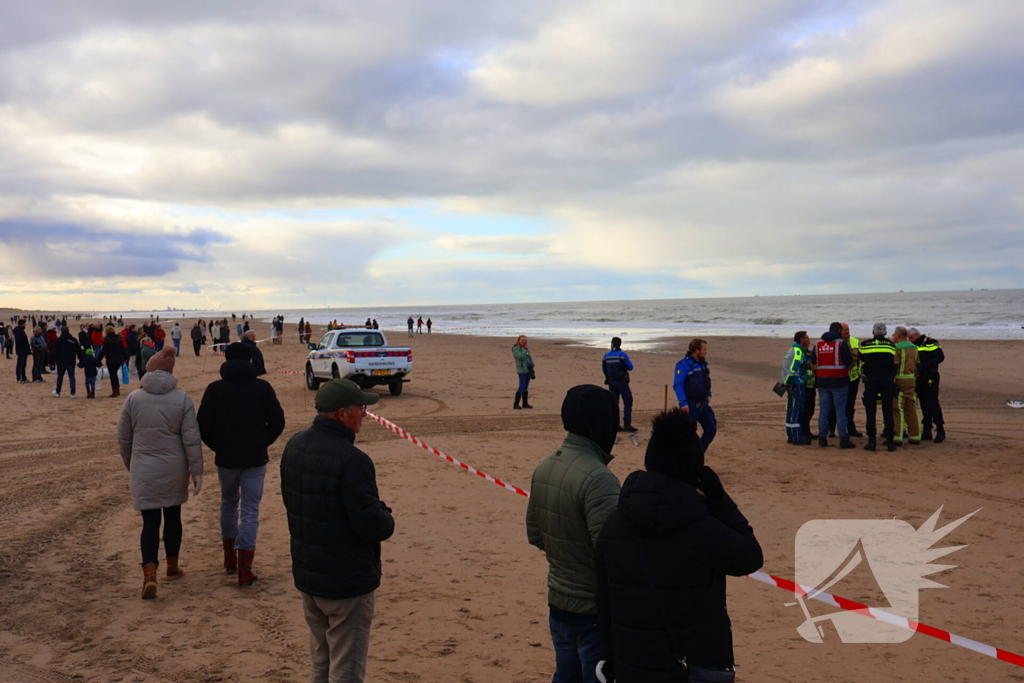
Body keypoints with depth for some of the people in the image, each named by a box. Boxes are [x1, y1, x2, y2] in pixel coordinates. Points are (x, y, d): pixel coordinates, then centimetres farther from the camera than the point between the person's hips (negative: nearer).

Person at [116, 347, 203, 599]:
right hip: (174, 470, 1)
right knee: (173, 515, 17)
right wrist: (196, 470, -2)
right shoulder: (182, 400, -6)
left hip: (144, 471, 0)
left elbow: (123, 438, 4)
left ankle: (150, 574, -15)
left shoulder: (133, 399, -3)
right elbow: (191, 439, -8)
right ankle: (172, 567, 30)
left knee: (150, 521, 1)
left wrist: (130, 465, 19)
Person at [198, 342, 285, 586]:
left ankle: (230, 558, 27)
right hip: (255, 459, -2)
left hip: (226, 458, 2)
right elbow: (277, 422, -4)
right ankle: (245, 567, -4)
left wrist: (217, 447, 11)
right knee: (250, 510, 1)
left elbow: (203, 427, -4)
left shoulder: (214, 389, -3)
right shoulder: (262, 388, -5)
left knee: (228, 504, 21)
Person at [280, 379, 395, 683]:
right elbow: (371, 524, -27)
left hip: (306, 575, 8)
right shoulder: (352, 460, -26)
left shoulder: (294, 446, 1)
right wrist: (387, 520, -5)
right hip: (347, 583, -8)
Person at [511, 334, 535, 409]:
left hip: (528, 370, 7)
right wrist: (525, 349, -14)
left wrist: (532, 369, 14)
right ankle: (516, 404, -7)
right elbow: (521, 357, -21)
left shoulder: (526, 349, 14)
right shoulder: (516, 349, -7)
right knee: (521, 387, -11)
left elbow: (530, 358, 19)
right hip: (522, 370, -7)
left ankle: (525, 403, 18)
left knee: (526, 387, 11)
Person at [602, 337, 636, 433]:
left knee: (613, 403, 9)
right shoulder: (622, 355, -11)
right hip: (622, 382, -5)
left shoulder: (606, 356, 3)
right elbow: (630, 367, -7)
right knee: (628, 402, 1)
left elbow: (604, 370, 12)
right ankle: (627, 424, -6)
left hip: (611, 382, 5)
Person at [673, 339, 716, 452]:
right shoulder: (684, 365, -16)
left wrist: (708, 395, 12)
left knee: (711, 429, 8)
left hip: (703, 404, 8)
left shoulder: (702, 364, 11)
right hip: (690, 405, -8)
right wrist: (683, 403, -27)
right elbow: (678, 385, -21)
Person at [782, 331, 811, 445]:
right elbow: (792, 369, -19)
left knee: (791, 410, 12)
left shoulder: (794, 350, 18)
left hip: (793, 384, 10)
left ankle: (791, 436, 18)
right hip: (797, 384, -10)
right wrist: (787, 383, -15)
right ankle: (797, 438, -6)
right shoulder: (797, 352, -14)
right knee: (797, 410, -8)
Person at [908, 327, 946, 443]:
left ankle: (940, 431, -5)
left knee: (933, 403, -10)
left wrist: (925, 364, -17)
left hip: (930, 378, -7)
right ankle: (927, 431, 12)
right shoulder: (913, 346, 17)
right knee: (924, 405, 8)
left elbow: (940, 357, -12)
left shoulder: (931, 343, -4)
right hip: (919, 379, 7)